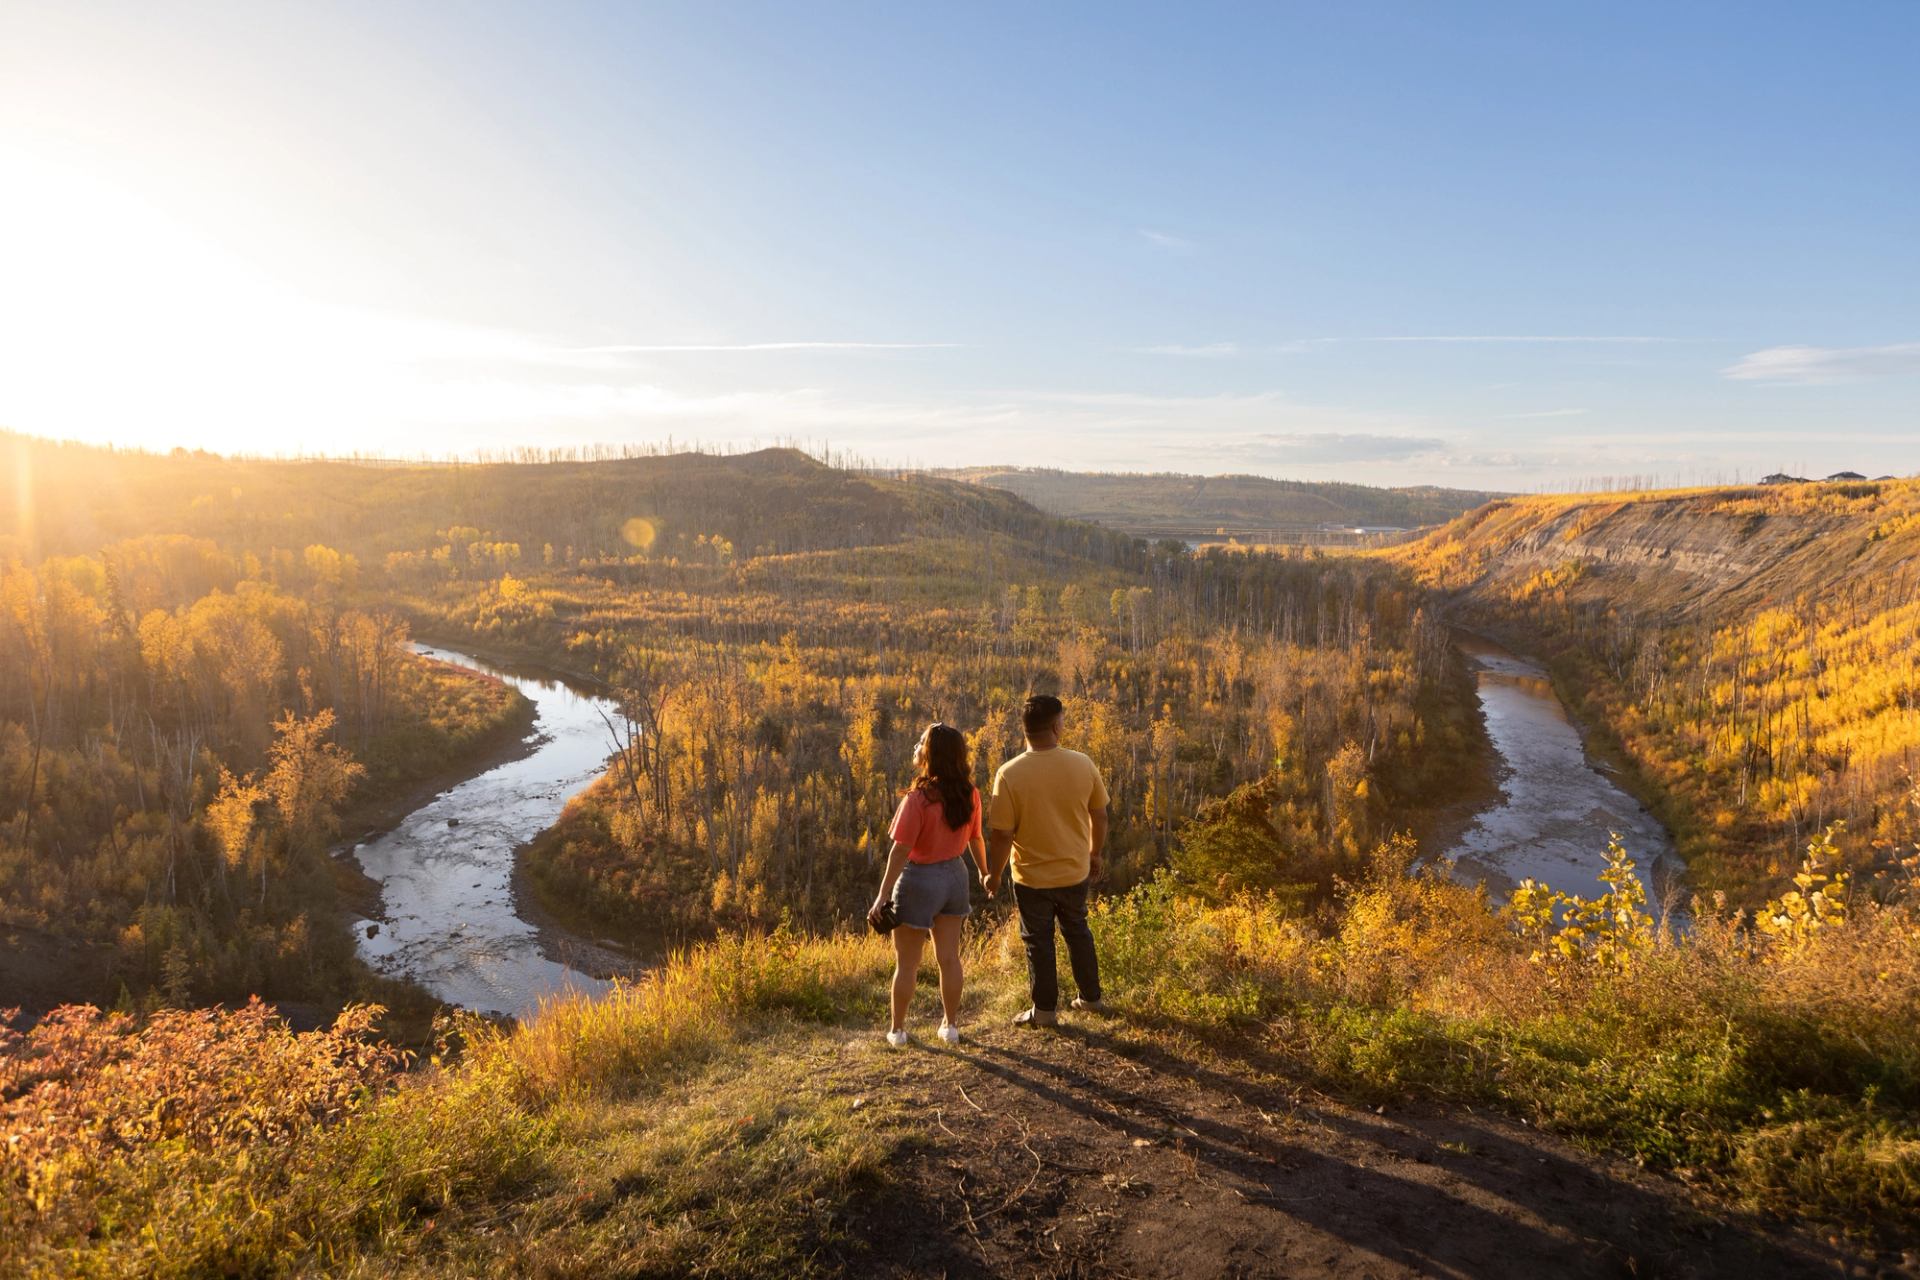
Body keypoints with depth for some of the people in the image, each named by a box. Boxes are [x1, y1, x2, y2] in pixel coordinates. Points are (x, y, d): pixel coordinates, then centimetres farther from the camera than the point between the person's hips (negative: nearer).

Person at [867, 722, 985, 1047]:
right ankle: (950, 1025, 28)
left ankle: (897, 1029, 24)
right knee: (949, 958, 17)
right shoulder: (970, 794, -7)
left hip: (919, 880, -5)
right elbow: (976, 840, 5)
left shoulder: (918, 798, -25)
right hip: (955, 877, 5)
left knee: (907, 963, 11)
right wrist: (986, 874, 22)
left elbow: (901, 851, -23)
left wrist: (882, 896, -17)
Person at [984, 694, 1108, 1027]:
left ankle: (1045, 1010, 26)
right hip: (1075, 872, 3)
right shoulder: (1082, 764, -12)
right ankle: (1090, 997, 37)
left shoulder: (1010, 774, -22)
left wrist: (993, 875, -3)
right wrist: (1094, 854, 17)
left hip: (1032, 877, -3)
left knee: (1039, 942, 14)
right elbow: (1100, 817, 0)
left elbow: (1002, 834, -18)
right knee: (1077, 931, 25)